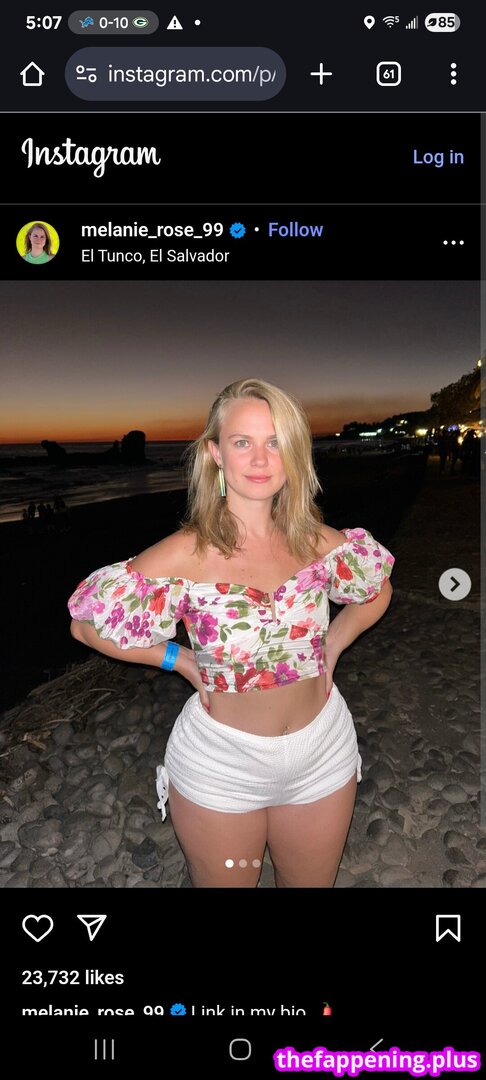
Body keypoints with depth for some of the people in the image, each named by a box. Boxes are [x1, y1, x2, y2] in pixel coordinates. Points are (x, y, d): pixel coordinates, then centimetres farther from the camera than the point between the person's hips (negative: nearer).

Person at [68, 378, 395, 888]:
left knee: (311, 882, 25)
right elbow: (86, 625, -11)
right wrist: (183, 660, -10)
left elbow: (378, 591, 9)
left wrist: (331, 647, -2)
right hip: (220, 765, -2)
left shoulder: (320, 543, -11)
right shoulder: (187, 555, -21)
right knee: (225, 882, 22)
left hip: (323, 753, 3)